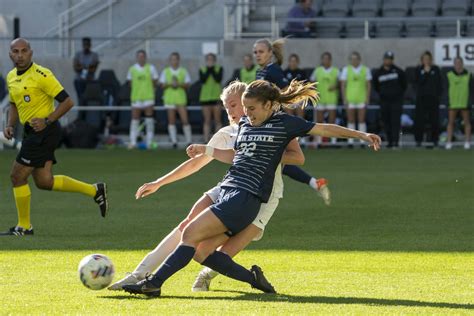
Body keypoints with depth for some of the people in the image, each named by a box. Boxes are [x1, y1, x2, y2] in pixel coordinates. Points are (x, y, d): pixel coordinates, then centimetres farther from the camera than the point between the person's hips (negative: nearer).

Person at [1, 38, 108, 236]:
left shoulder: (42, 75, -14)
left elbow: (67, 102, -15)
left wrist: (47, 121, -21)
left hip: (44, 131, -9)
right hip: (31, 132, 9)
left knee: (18, 176, -6)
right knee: (44, 181, 8)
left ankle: (24, 226, 8)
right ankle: (94, 191, 20)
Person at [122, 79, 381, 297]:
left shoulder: (284, 123, -1)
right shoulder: (245, 123, 19)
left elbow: (325, 129, 1)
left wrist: (361, 134, -4)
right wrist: (205, 150, 23)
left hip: (247, 197, -8)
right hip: (227, 191, 8)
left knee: (191, 233, -19)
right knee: (199, 251, -2)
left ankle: (154, 283, -20)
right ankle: (253, 278, 7)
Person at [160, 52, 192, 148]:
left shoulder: (183, 71, 7)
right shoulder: (165, 71, 8)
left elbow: (187, 85, 5)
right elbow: (162, 85, 5)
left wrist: (180, 84, -13)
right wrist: (170, 84, -13)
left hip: (181, 98, -1)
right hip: (169, 98, 1)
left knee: (185, 120, -8)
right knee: (171, 121, 0)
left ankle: (189, 141, -1)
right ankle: (174, 141, 4)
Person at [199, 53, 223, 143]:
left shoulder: (219, 69, 6)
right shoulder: (202, 70, 9)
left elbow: (218, 79, -11)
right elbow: (202, 80, -8)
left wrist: (212, 69, -8)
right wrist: (208, 70, -7)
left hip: (216, 97, -1)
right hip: (205, 97, 1)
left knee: (217, 121, -1)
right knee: (207, 121, 0)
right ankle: (206, 140, 0)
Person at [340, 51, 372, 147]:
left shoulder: (365, 70, 5)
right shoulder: (346, 70, 3)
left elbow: (368, 85, 6)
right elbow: (343, 85, 2)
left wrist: (367, 99, -2)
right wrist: (344, 99, -5)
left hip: (362, 99, 0)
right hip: (350, 99, 0)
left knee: (361, 120, -1)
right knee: (351, 120, 1)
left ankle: (362, 141, 2)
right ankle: (350, 141, 4)